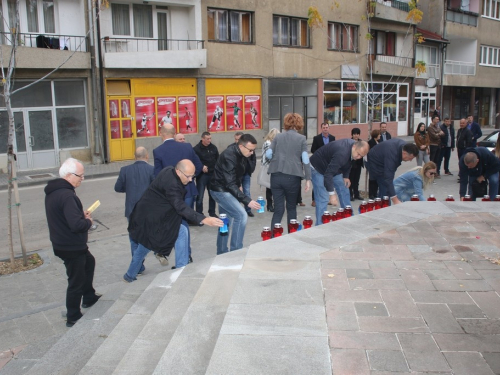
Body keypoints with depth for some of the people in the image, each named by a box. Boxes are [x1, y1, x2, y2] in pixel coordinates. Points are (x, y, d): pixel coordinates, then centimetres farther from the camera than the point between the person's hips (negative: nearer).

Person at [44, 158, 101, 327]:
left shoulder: (53, 191, 4)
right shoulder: (67, 196, -28)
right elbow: (77, 225, -34)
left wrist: (82, 214, 3)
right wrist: (88, 220, -14)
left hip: (61, 243, 10)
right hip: (71, 247, -10)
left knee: (89, 262, 30)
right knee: (76, 282, 5)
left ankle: (89, 297, 43)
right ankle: (73, 318, 20)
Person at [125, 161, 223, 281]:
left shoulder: (169, 171, -1)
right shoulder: (171, 184, -30)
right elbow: (181, 207, -40)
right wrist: (203, 220, -48)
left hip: (145, 215, 10)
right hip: (153, 218, -10)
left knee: (144, 244, 24)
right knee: (181, 231, -11)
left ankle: (130, 276, 41)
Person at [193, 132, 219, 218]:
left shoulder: (213, 147, 6)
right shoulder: (196, 149, -11)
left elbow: (218, 159, 15)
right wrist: (201, 167, -23)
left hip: (212, 174, 5)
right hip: (201, 175, -5)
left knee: (212, 194, 14)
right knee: (200, 196, -3)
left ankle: (212, 212, 29)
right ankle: (199, 214, 7)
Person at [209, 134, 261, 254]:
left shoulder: (240, 153, -1)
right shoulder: (229, 157, -29)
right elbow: (230, 184, -34)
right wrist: (247, 201, -39)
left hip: (226, 190, 9)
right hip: (220, 190, -9)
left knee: (226, 222, 14)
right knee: (241, 215, -17)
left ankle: (222, 253, 25)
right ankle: (235, 251, -9)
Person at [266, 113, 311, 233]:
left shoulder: (278, 137, 9)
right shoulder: (301, 138, 2)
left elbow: (268, 154, 4)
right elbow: (305, 159, -5)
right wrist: (308, 179, -3)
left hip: (276, 176, 2)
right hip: (292, 177, -2)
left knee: (278, 209, 4)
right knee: (291, 207, 17)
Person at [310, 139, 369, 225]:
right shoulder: (342, 153, -39)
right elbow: (328, 174, -40)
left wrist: (346, 176, -3)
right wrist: (331, 193, -42)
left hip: (333, 167, 9)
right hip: (318, 169, -9)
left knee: (344, 192, 9)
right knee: (323, 198, -15)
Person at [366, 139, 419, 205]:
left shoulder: (404, 145, -15)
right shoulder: (391, 154, -41)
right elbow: (388, 178, -45)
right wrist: (395, 199, -49)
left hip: (382, 161, 9)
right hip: (375, 164, -9)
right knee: (385, 188, -16)